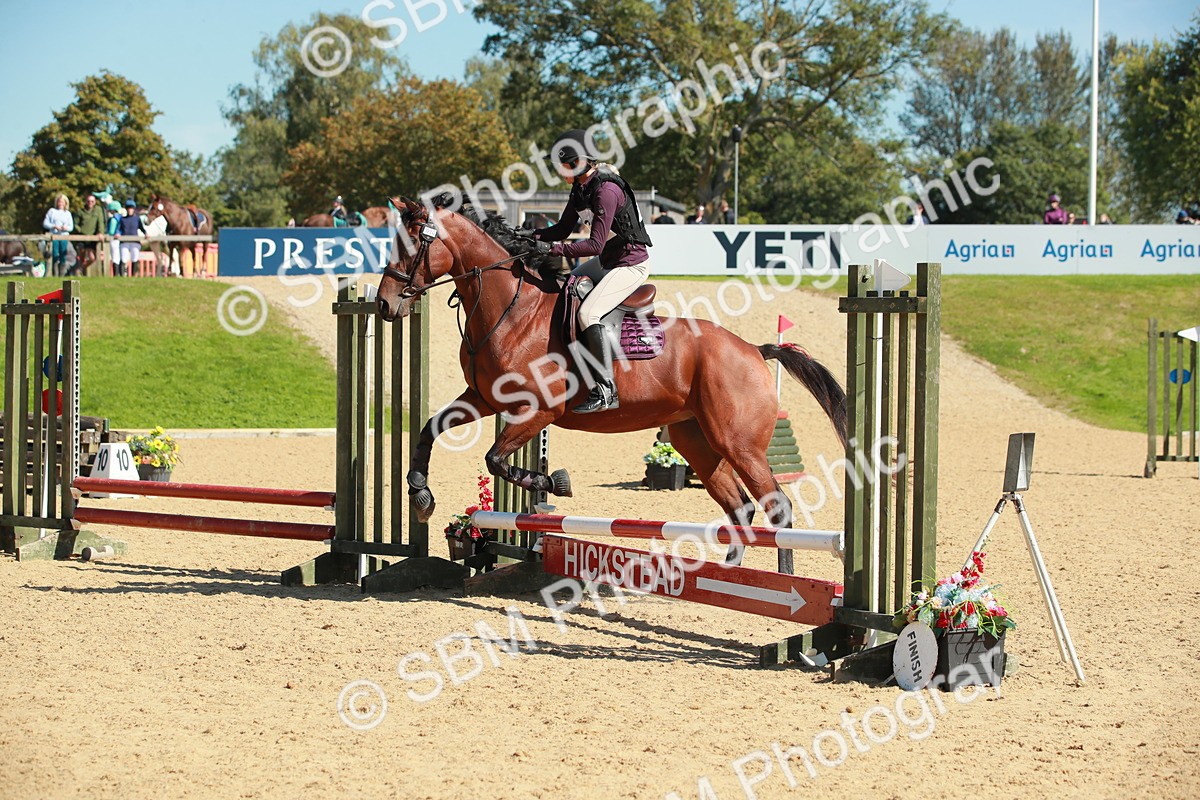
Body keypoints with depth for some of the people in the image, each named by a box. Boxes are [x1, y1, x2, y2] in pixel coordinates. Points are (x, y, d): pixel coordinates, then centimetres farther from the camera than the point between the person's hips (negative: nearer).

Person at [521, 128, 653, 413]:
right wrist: (529, 235, -4)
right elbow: (563, 229, 11)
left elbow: (595, 244, -25)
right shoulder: (581, 187, 6)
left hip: (631, 264, -11)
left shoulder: (607, 190, -23)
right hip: (610, 262, 11)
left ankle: (606, 391, -26)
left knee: (587, 312, -26)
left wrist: (552, 248, -26)